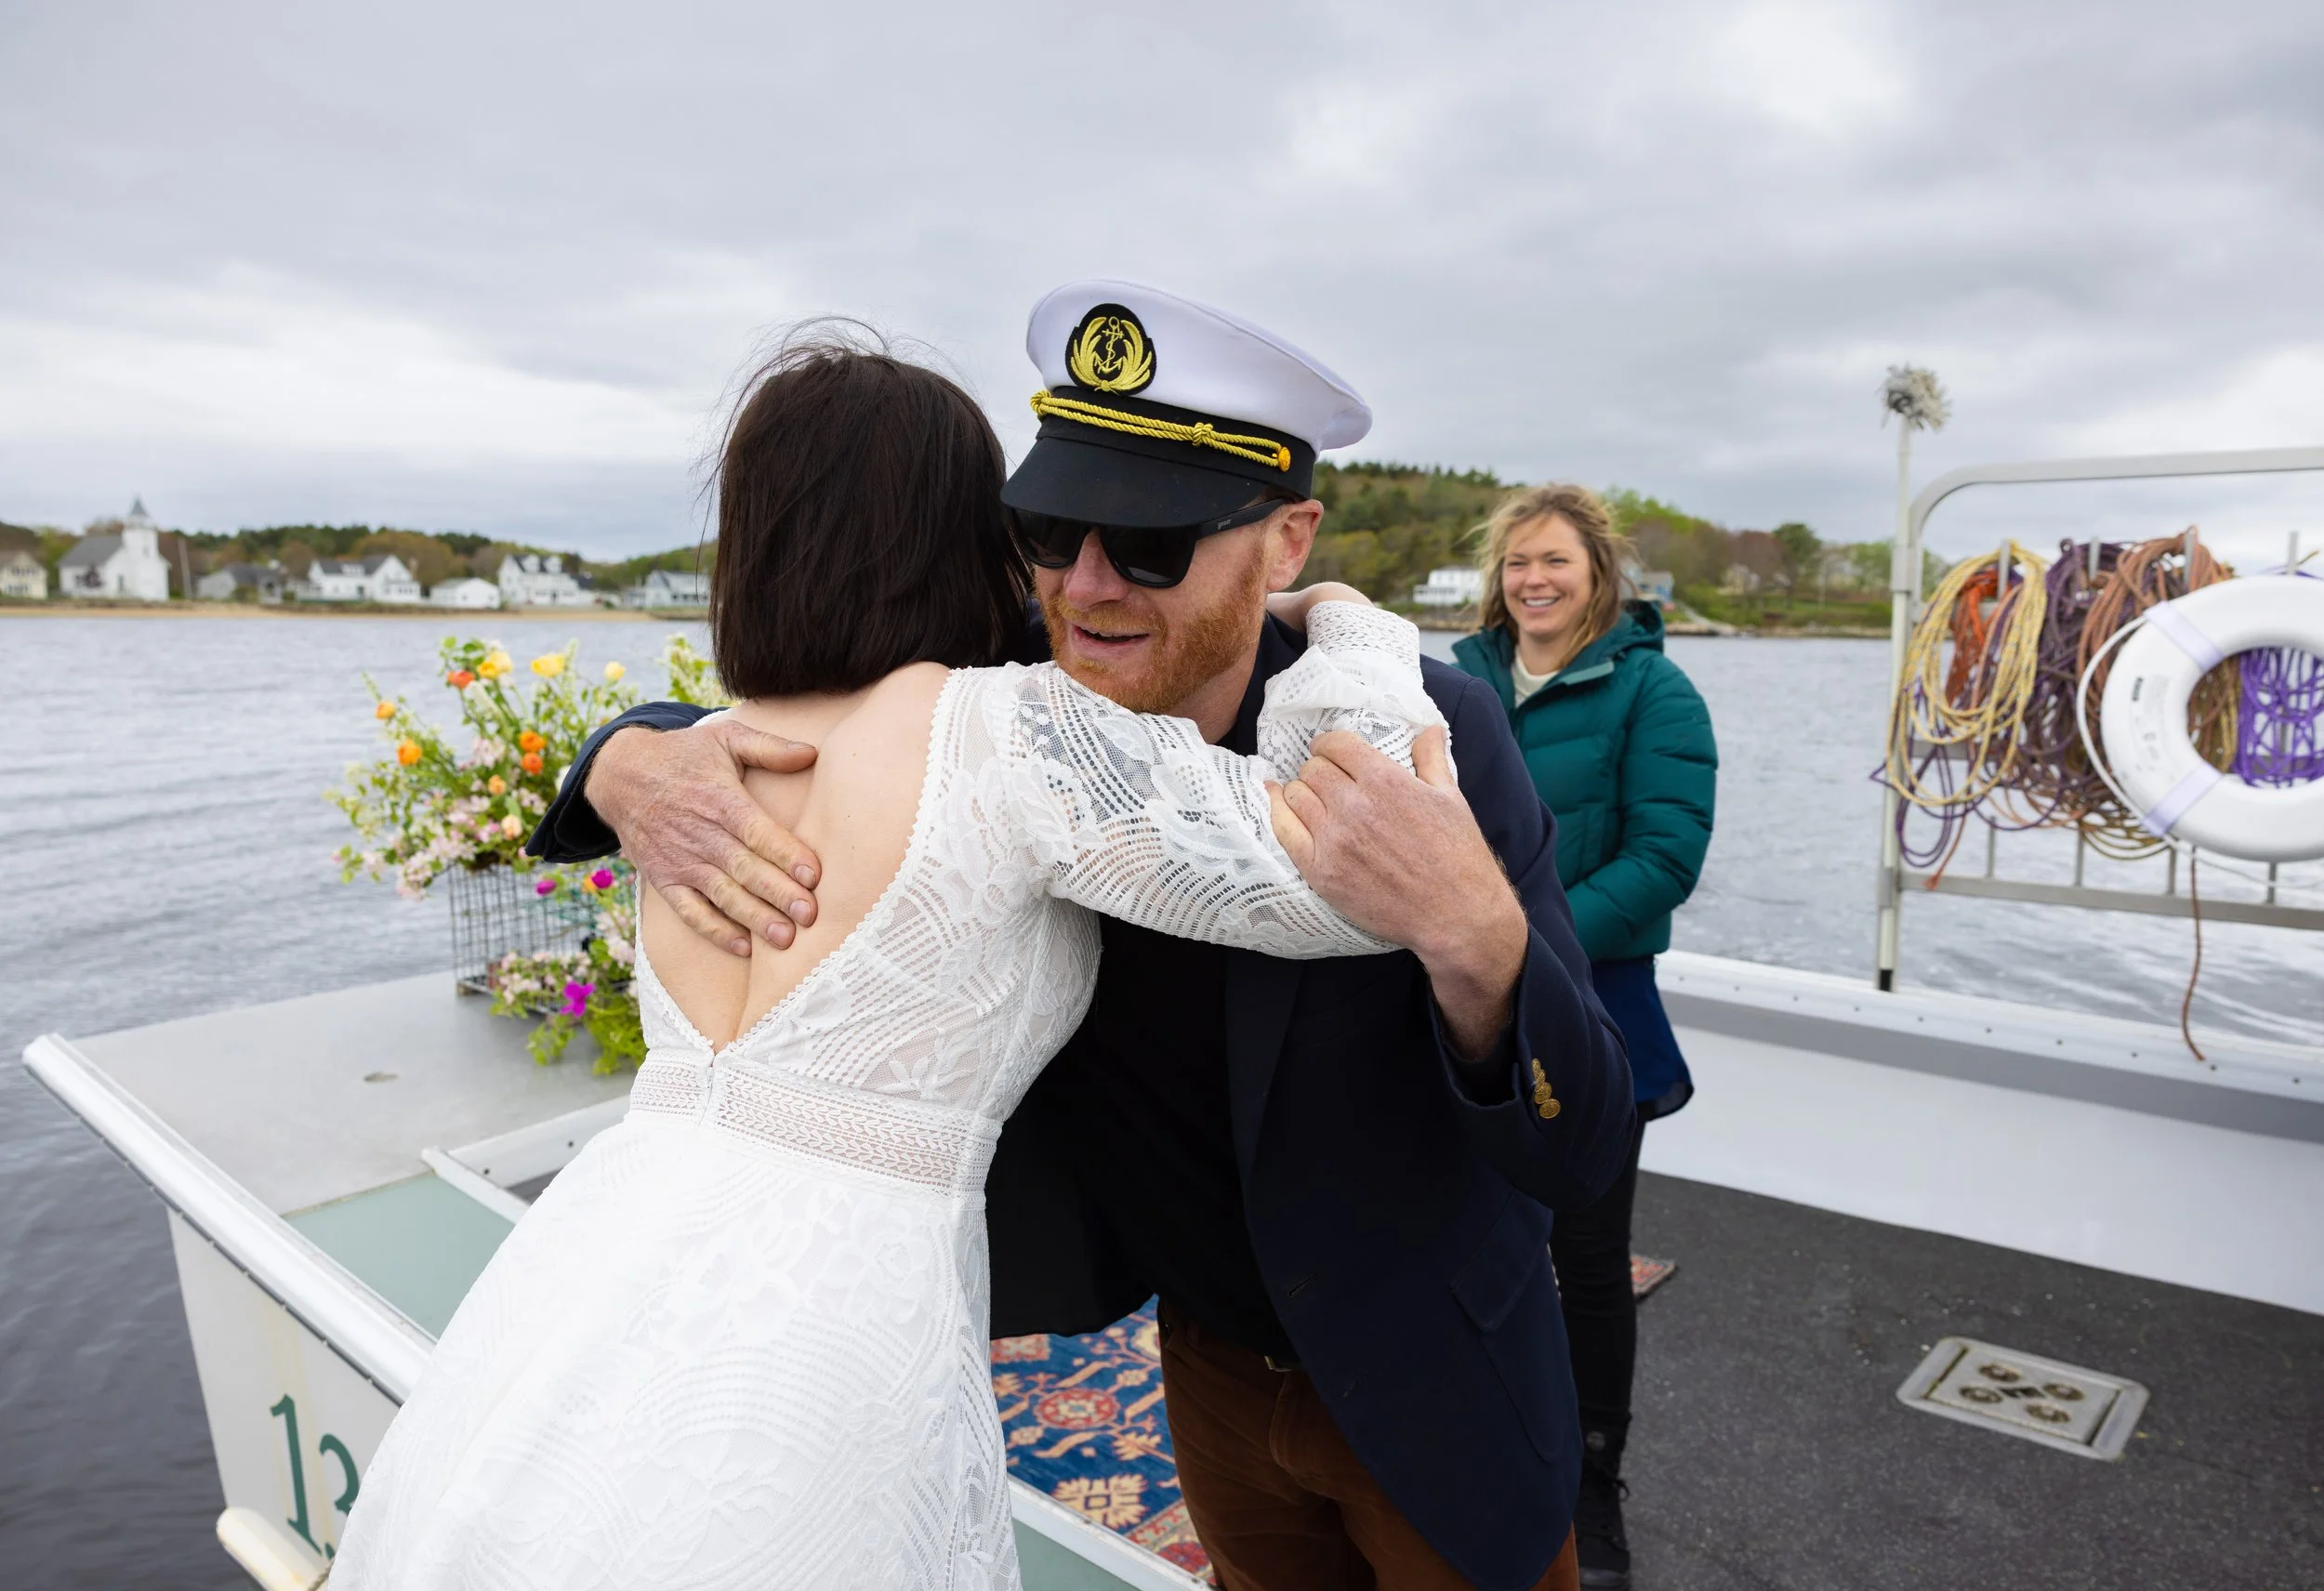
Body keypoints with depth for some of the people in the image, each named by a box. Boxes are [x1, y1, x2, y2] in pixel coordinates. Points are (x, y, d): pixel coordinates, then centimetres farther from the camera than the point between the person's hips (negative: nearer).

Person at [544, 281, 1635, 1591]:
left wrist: (1474, 935, -46)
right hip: (1210, 1360, 3)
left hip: (1428, 1382, -2)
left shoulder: (1429, 740, -27)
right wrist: (633, 764, -27)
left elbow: (1581, 1153, -26)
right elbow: (759, 734, -4)